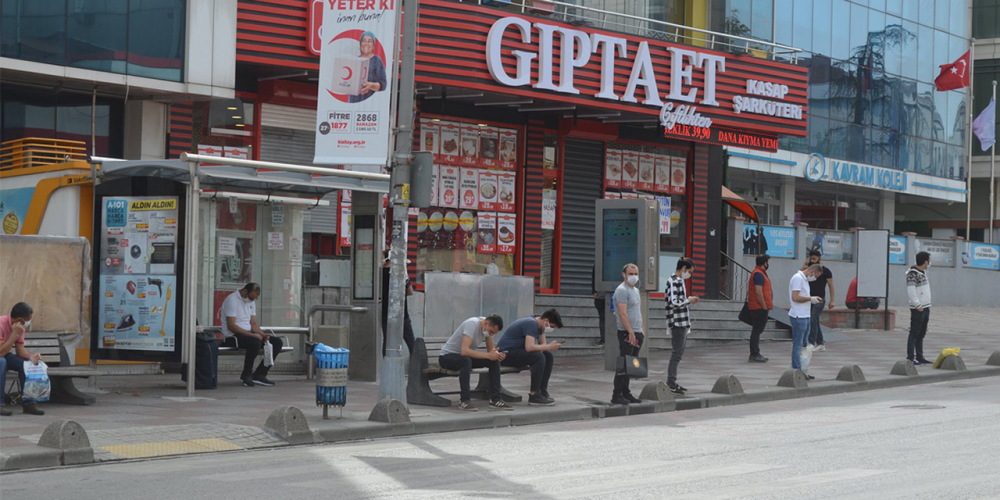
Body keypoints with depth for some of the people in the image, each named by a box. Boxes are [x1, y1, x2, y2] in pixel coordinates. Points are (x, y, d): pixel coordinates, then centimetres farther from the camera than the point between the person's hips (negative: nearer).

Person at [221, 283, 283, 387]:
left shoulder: (251, 302, 17)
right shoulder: (232, 300, -12)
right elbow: (231, 326, -19)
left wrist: (263, 334, -6)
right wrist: (252, 335, -24)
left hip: (248, 334, 9)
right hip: (232, 336, -9)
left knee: (277, 342, -6)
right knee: (255, 342, -38)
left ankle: (259, 374, -8)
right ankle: (246, 375, -18)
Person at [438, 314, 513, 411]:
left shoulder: (488, 327, -5)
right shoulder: (472, 324, -30)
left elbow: (491, 349, 4)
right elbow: (464, 351, -39)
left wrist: (497, 354, -20)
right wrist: (488, 355, -38)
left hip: (464, 356, 8)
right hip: (447, 356, -8)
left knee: (494, 361, -12)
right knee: (466, 361, -41)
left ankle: (496, 399, -10)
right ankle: (465, 401, -33)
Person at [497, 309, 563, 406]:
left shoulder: (538, 324, 9)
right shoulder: (531, 323, -22)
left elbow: (543, 343, 12)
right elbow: (529, 347, -33)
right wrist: (549, 347, -23)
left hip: (516, 352, 10)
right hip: (506, 354, -10)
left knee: (548, 356, 4)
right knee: (539, 357, -27)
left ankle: (542, 391, 6)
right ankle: (534, 396, -22)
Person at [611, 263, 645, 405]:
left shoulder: (635, 290, 19)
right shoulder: (622, 290, -12)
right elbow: (623, 314, -19)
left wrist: (641, 329, 19)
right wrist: (631, 332, -22)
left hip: (636, 333, 9)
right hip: (626, 333, -9)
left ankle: (625, 393, 16)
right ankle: (617, 395, -5)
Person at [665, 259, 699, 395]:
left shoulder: (679, 281, 17)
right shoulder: (674, 282, -15)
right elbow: (674, 303, -23)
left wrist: (688, 300, 11)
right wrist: (688, 301, -10)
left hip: (682, 323, 10)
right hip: (677, 323, -10)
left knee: (678, 353, 13)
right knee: (676, 354, -7)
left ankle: (672, 382, 19)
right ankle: (671, 383, -4)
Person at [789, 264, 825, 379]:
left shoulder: (804, 279, 17)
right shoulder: (798, 278, -15)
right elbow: (795, 297, -23)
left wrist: (813, 298, 8)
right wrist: (810, 299, -14)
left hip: (805, 316, 10)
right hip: (799, 317, -10)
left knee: (803, 345, 13)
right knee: (798, 345, -5)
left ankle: (801, 371, 18)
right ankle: (797, 371, -1)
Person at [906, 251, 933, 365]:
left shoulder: (923, 272, 16)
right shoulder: (912, 274, -14)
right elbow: (911, 292, -20)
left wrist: (928, 306, 16)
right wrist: (918, 306, -20)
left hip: (925, 308, 9)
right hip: (917, 309, -9)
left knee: (921, 334, 12)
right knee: (914, 334, -7)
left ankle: (920, 357, 17)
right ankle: (910, 358, -6)